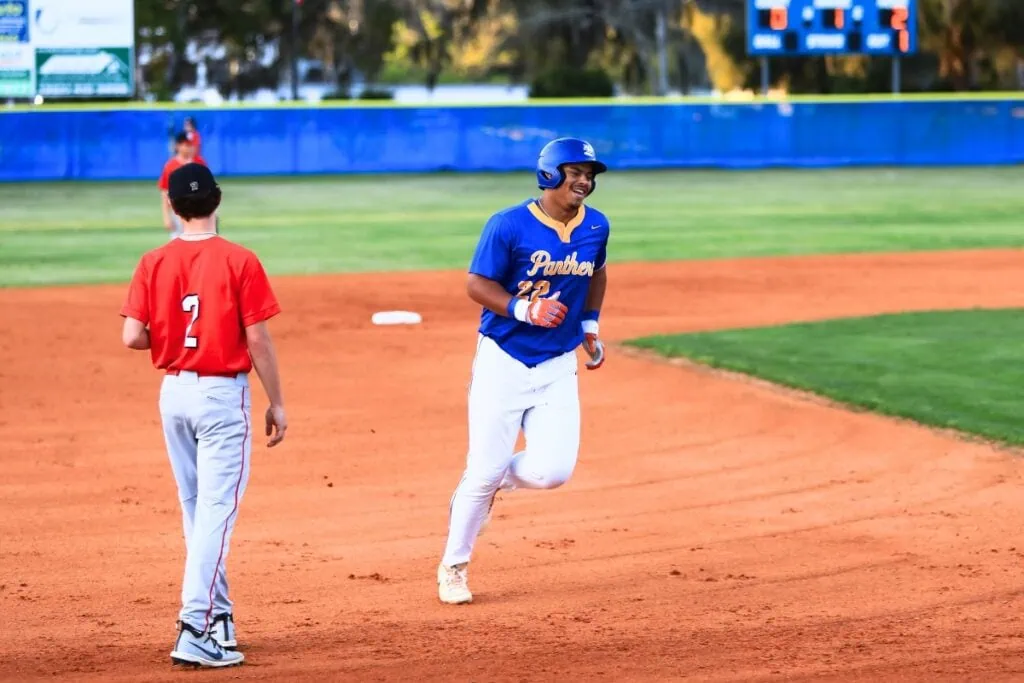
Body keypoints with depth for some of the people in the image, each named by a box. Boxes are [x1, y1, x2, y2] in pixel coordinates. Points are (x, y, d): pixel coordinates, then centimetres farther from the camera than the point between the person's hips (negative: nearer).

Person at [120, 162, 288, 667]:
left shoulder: (154, 263, -1)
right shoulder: (239, 262, -10)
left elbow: (132, 337, -6)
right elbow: (258, 342, -10)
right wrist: (277, 403, 0)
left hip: (173, 393, 4)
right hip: (222, 396, -4)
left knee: (197, 510, 16)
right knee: (216, 510, -6)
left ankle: (217, 616, 22)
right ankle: (195, 627, -15)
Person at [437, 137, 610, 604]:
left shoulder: (596, 227, 3)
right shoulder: (509, 226, -13)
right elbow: (477, 285, -10)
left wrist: (590, 325, 14)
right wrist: (525, 310, -23)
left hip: (558, 367, 4)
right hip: (503, 360, -4)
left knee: (552, 470, -11)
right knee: (485, 469, -5)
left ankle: (489, 484, 23)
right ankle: (453, 566, 14)